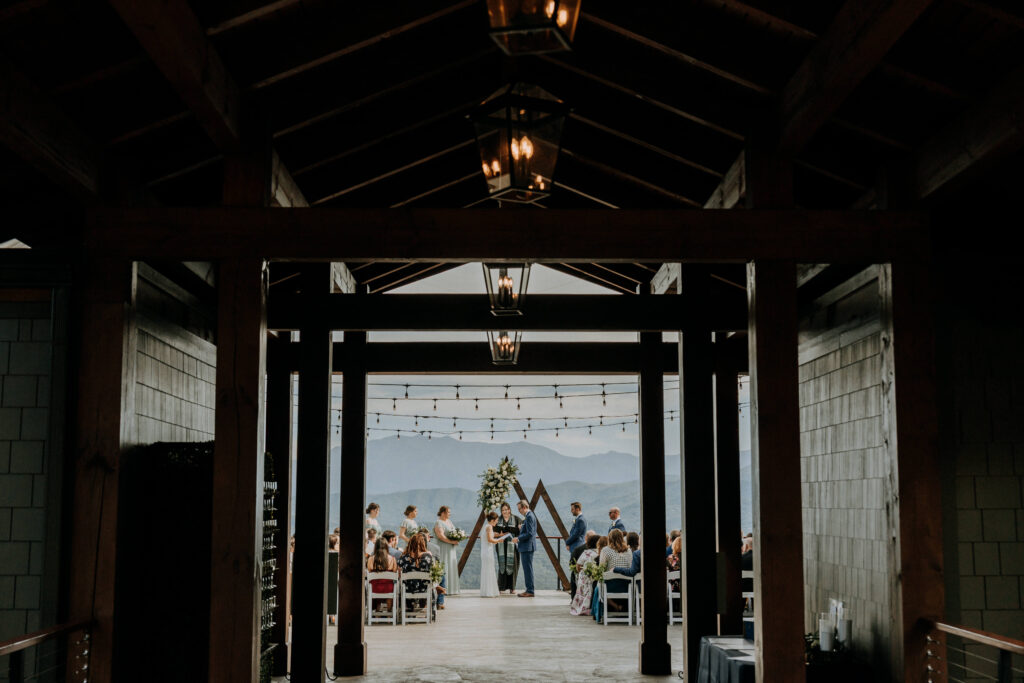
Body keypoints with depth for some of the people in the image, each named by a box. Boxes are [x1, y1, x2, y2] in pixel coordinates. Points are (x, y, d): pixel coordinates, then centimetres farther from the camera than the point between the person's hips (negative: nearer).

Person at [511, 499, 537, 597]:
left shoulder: (529, 517, -16)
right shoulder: (528, 516, 16)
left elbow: (530, 533, -22)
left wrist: (518, 539, -14)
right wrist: (519, 538, 12)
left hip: (527, 547, -11)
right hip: (526, 547, 11)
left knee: (528, 568, -7)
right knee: (527, 568, 13)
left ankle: (530, 591, -5)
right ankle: (529, 590, 18)